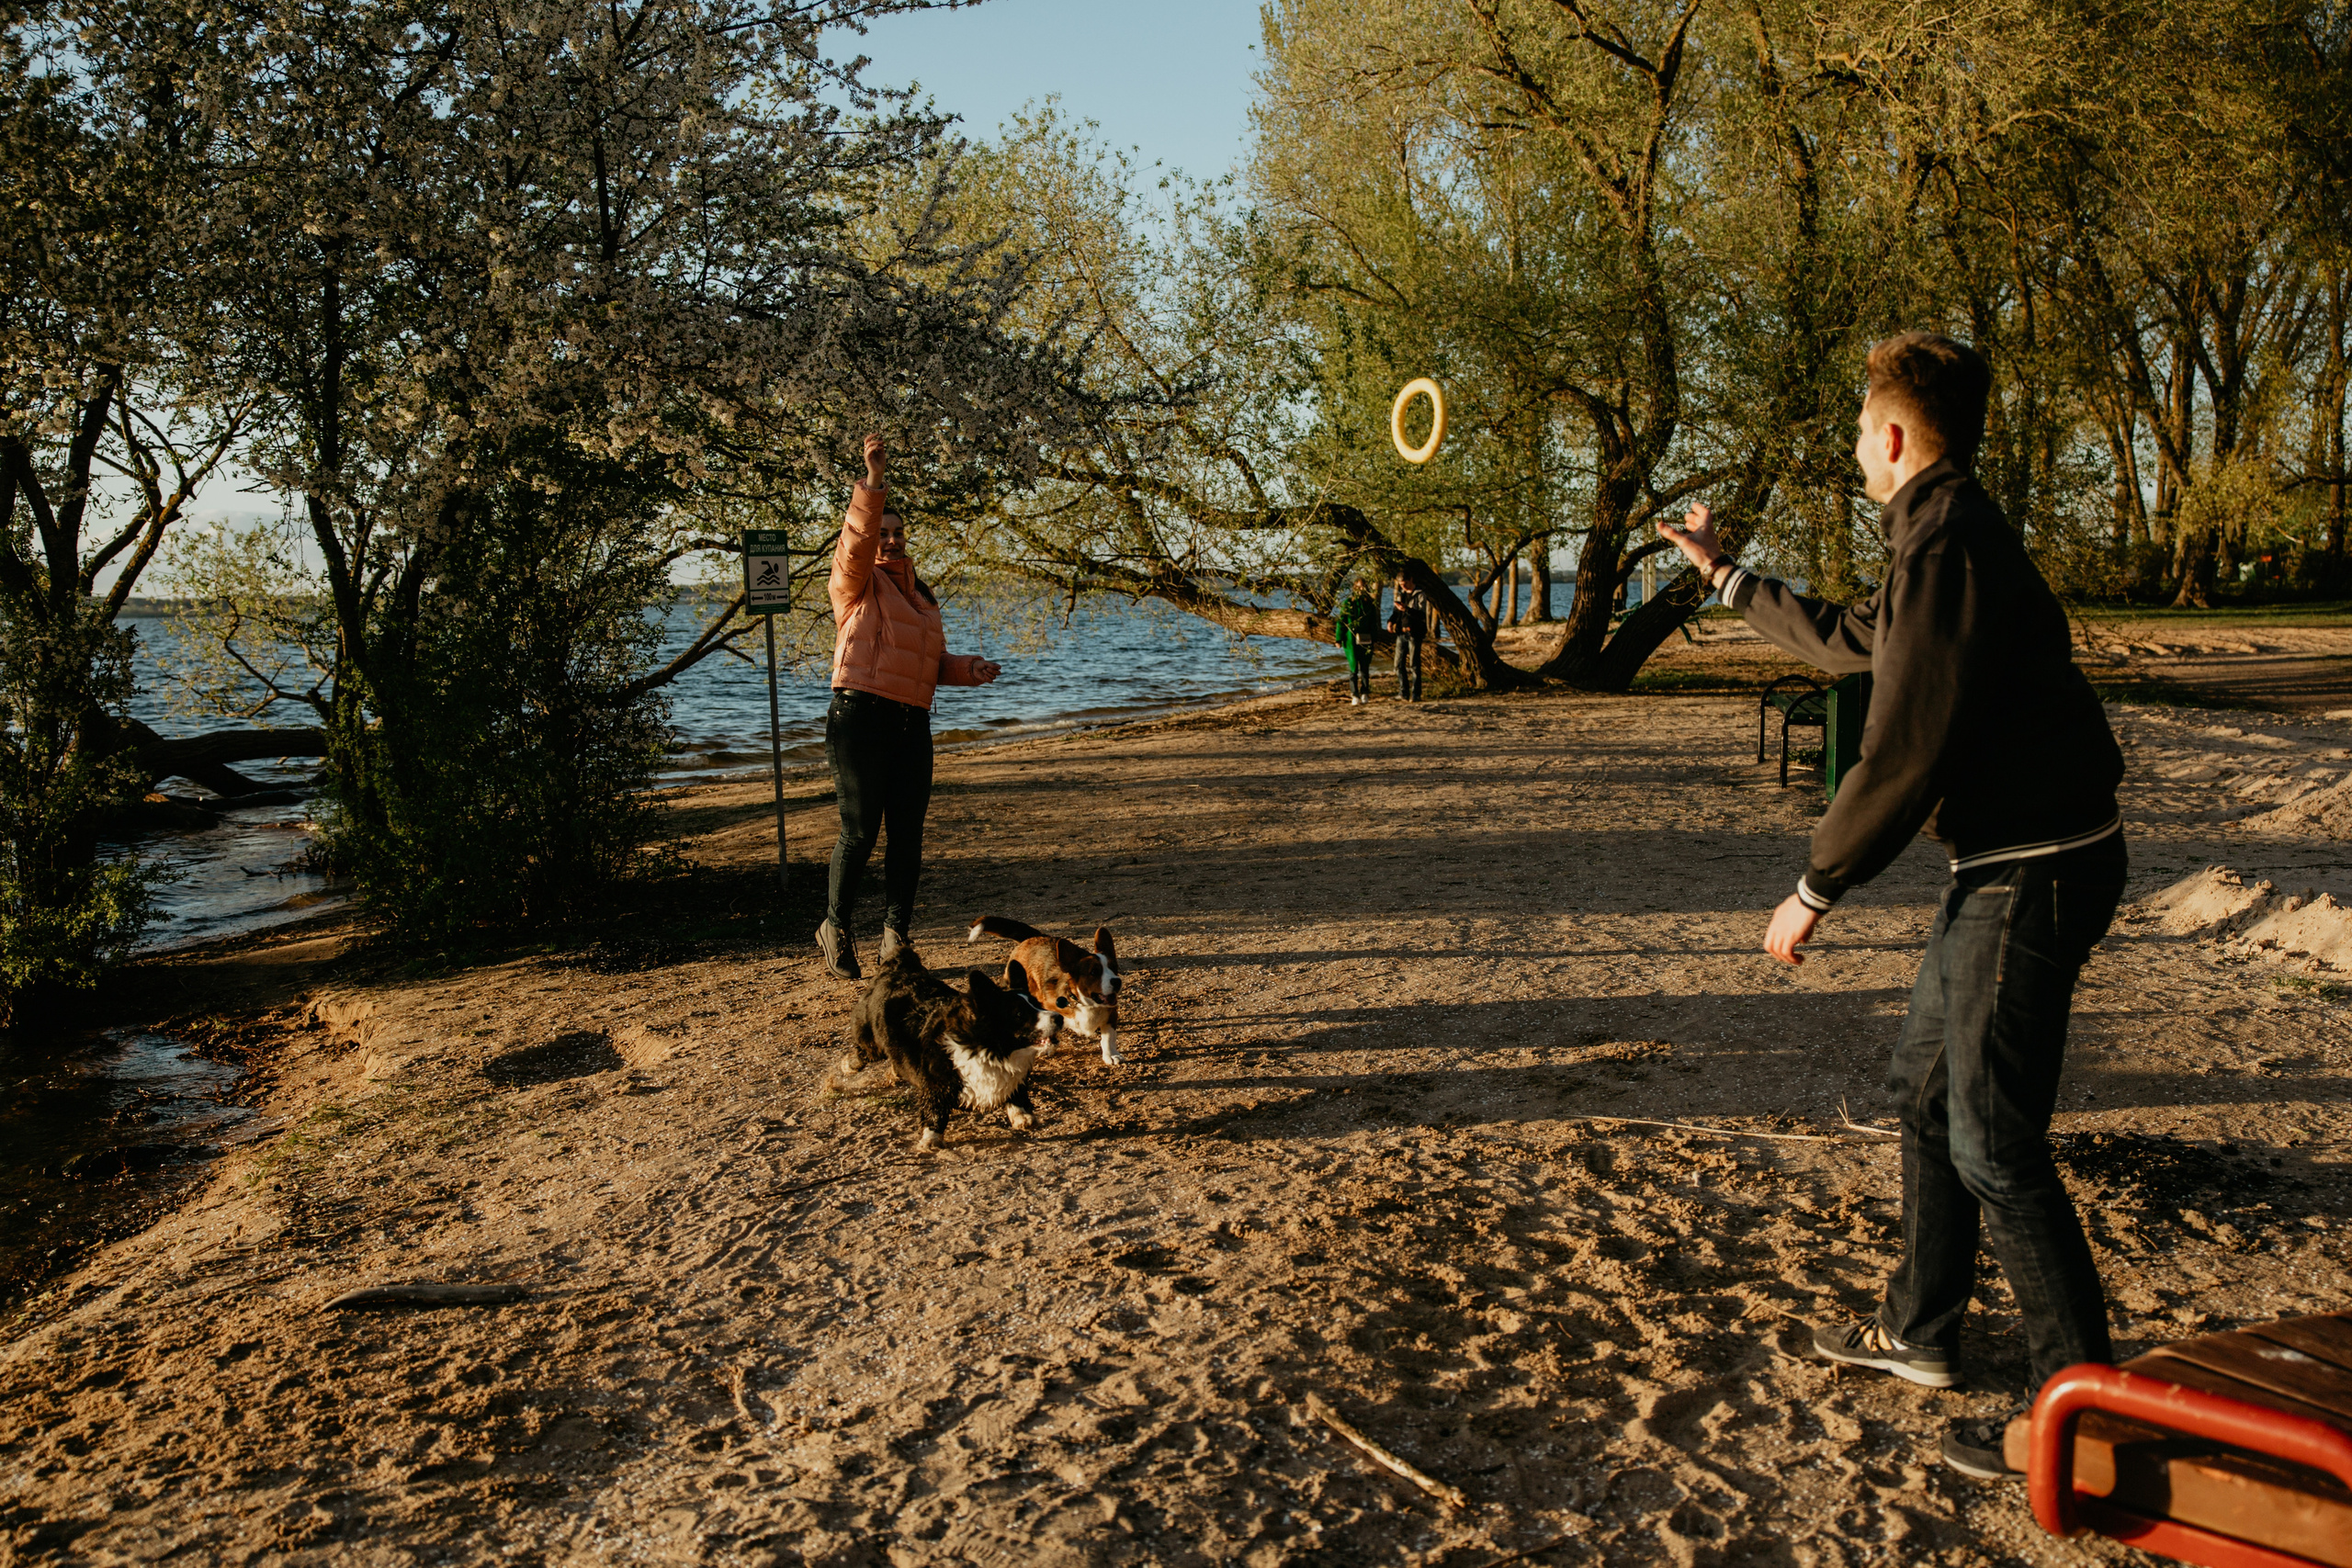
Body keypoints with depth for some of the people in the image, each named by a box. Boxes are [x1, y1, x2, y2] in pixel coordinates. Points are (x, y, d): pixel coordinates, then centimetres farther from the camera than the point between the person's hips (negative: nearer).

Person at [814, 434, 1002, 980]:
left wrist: (969, 669, 8)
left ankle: (895, 936, 14)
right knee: (860, 831, -6)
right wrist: (872, 480, -29)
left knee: (907, 833, 5)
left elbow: (931, 662, 28)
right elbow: (856, 539, -18)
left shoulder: (920, 594, 23)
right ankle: (835, 928, 12)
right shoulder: (859, 582, 3)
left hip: (913, 723, 6)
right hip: (860, 716, -6)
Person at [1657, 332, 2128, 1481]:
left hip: (2031, 875, -11)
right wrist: (1723, 574, 39)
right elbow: (1847, 642, 31)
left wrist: (1814, 891, -14)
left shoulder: (1946, 552, -20)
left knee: (1992, 1147, -6)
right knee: (1925, 1090, 19)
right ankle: (1920, 1331, 32)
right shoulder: (1951, 538, 14)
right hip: (2001, 867, 11)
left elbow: (1905, 753, -23)